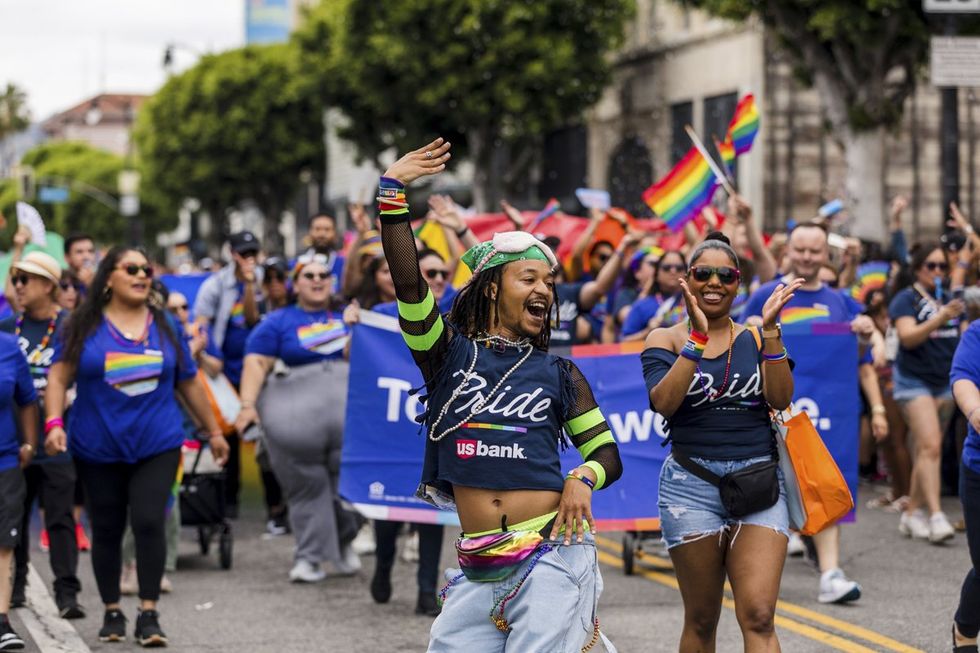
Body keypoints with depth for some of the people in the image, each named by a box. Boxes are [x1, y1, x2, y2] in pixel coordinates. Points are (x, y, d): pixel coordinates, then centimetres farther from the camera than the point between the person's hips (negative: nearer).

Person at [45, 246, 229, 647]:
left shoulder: (165, 327, 8)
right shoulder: (84, 326, 1)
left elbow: (188, 383, 15)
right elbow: (59, 377, -4)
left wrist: (214, 431, 18)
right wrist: (55, 422, -18)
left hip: (157, 446, 0)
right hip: (98, 449, 0)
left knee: (149, 523, -11)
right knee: (106, 529, 6)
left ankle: (149, 614, -4)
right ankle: (112, 612, 19)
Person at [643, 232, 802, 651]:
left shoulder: (757, 338, 10)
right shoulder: (666, 339, 5)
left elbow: (780, 399, -5)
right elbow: (663, 402, -13)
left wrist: (770, 329, -13)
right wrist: (697, 337, -18)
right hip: (692, 485, 0)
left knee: (758, 617, -13)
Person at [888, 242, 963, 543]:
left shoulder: (950, 300, 12)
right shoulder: (906, 299, -5)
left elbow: (960, 336, 25)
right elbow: (908, 337, -19)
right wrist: (940, 319, -31)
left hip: (945, 381, 6)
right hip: (914, 380, -6)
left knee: (925, 450, 8)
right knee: (930, 445, -18)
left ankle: (912, 512, 15)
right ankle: (936, 515, -23)